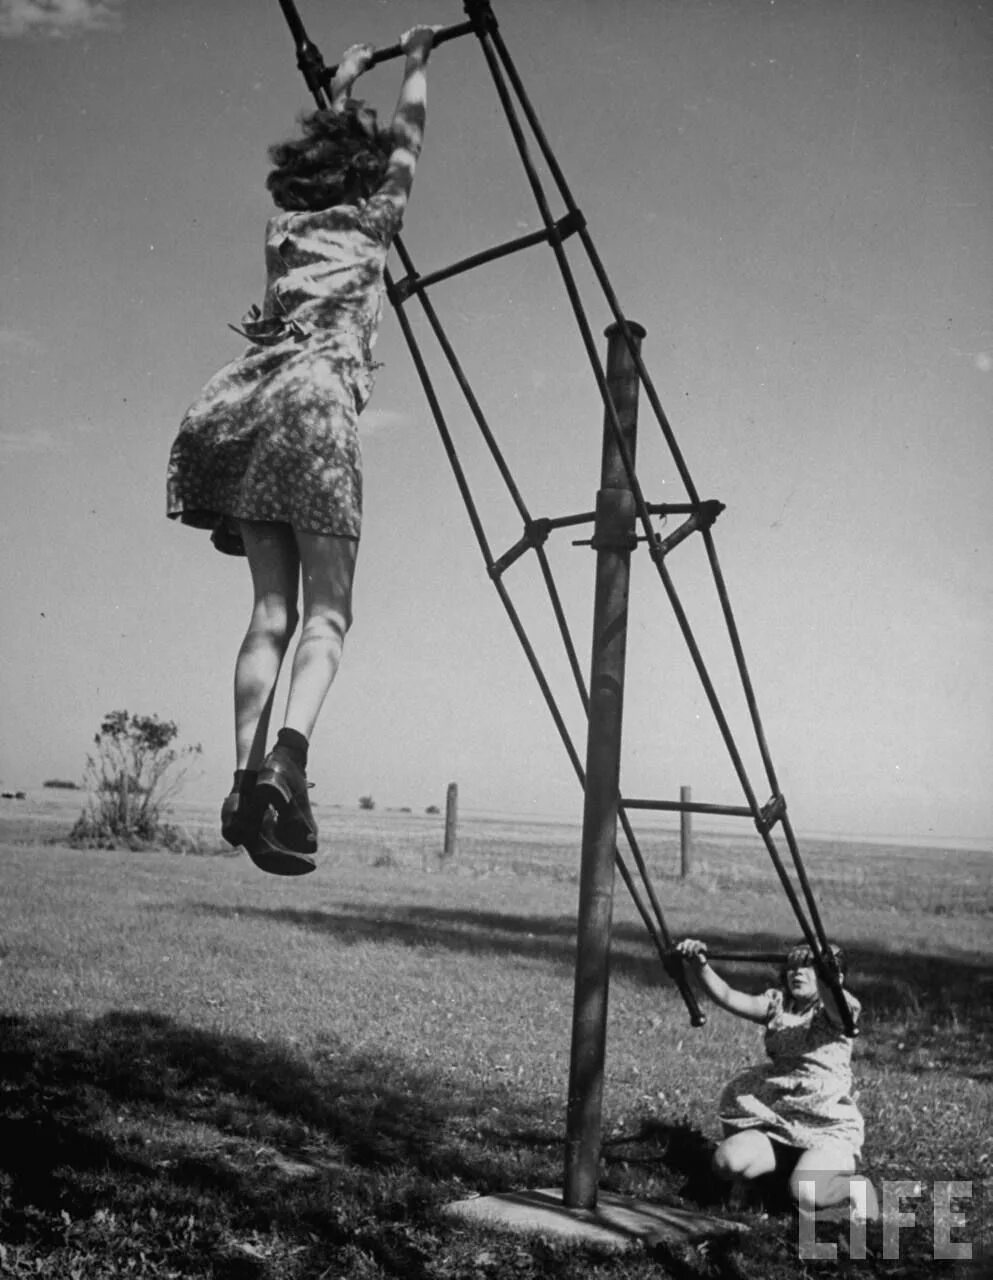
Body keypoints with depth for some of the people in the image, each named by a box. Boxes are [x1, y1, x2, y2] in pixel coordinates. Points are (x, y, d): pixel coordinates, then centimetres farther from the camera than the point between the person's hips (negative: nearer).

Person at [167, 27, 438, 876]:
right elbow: (409, 137, 30)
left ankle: (247, 780, -12)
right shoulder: (371, 219, 14)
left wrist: (341, 91, 60)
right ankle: (287, 759, -31)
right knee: (327, 610, -8)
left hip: (245, 408, 5)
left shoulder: (284, 225, 25)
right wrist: (416, 64, 44)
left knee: (272, 608, 2)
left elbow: (323, 148, 45)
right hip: (318, 401, -5)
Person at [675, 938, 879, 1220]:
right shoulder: (777, 1004, 6)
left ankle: (855, 1186, 2)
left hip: (831, 1126, -4)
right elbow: (727, 997, -10)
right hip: (779, 1120, 4)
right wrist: (699, 965, -28)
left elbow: (841, 1009, -33)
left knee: (805, 1193, -31)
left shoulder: (836, 1012, -6)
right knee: (726, 1161, -22)